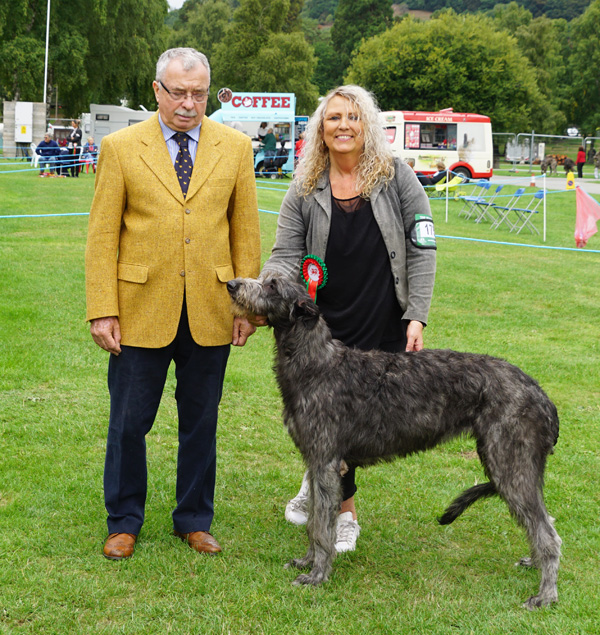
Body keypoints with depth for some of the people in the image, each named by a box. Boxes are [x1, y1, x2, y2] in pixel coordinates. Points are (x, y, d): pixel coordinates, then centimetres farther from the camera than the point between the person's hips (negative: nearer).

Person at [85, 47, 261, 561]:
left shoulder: (235, 147, 5)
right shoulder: (120, 148, 0)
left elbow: (246, 231, 7)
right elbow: (102, 235, -1)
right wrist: (102, 311, -7)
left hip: (210, 313, 2)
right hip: (141, 311, -1)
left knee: (201, 423, 11)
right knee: (128, 423, 5)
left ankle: (194, 520, 27)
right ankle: (124, 522, 24)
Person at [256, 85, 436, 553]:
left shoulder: (396, 177, 0)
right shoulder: (306, 189, 3)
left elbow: (422, 250, -1)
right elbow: (286, 256, 0)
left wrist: (417, 317, -8)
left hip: (385, 326, -1)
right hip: (325, 325, 1)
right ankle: (344, 511, 26)